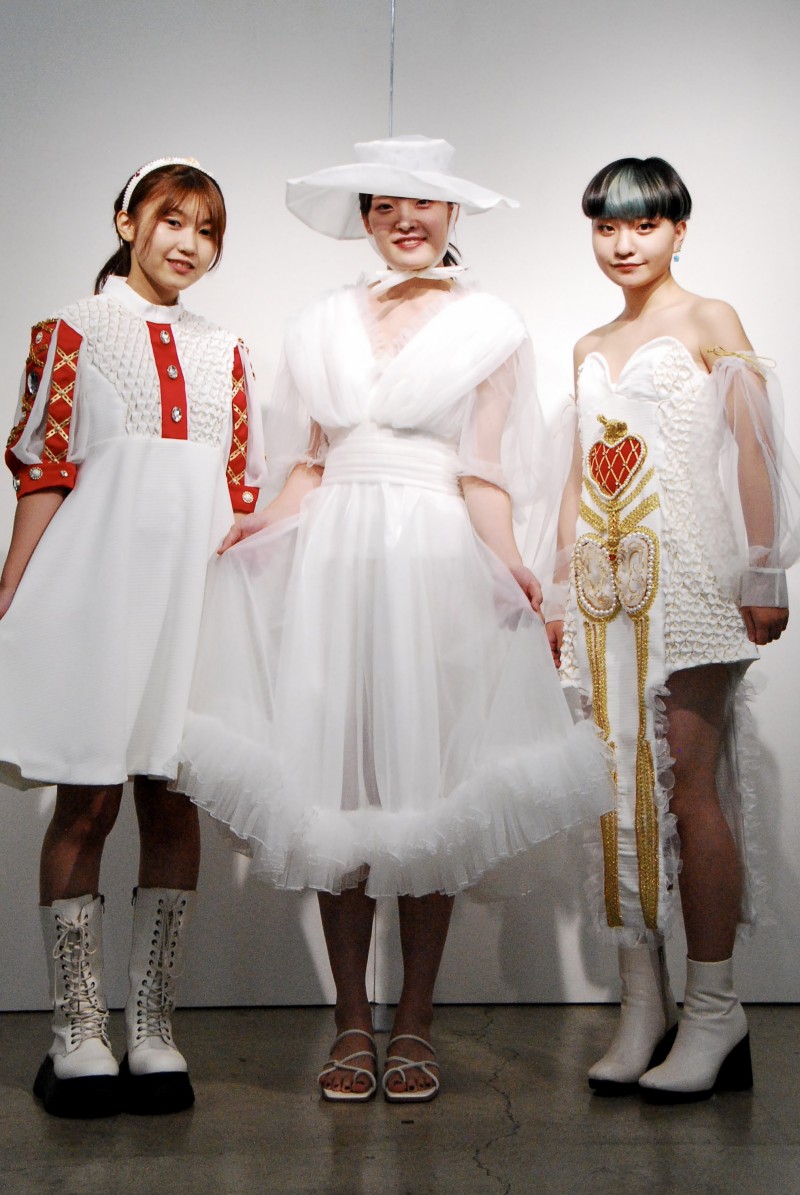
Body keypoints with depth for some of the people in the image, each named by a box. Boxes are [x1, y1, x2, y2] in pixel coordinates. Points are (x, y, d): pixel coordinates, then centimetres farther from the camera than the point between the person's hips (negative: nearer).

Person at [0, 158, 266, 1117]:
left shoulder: (222, 351, 18)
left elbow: (242, 490, 16)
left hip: (197, 583, 3)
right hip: (99, 572, -3)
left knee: (173, 803, 3)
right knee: (88, 802, -2)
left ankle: (152, 1030, 12)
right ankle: (77, 1036, 7)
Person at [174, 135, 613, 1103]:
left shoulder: (488, 326, 9)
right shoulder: (321, 325, 17)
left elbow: (483, 476, 2)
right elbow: (307, 463, 15)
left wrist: (506, 563, -14)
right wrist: (266, 524, -4)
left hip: (437, 562, -2)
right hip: (333, 559, 2)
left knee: (427, 780, -3)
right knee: (334, 780, -1)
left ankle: (414, 1023, 10)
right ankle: (352, 1023, 10)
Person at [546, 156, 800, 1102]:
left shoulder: (709, 323, 4)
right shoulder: (590, 348, 20)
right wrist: (561, 592, 15)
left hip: (688, 576, -5)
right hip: (607, 585, 6)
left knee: (690, 785, -9)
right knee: (622, 789, 2)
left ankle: (714, 1008, 2)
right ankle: (642, 1005, 9)